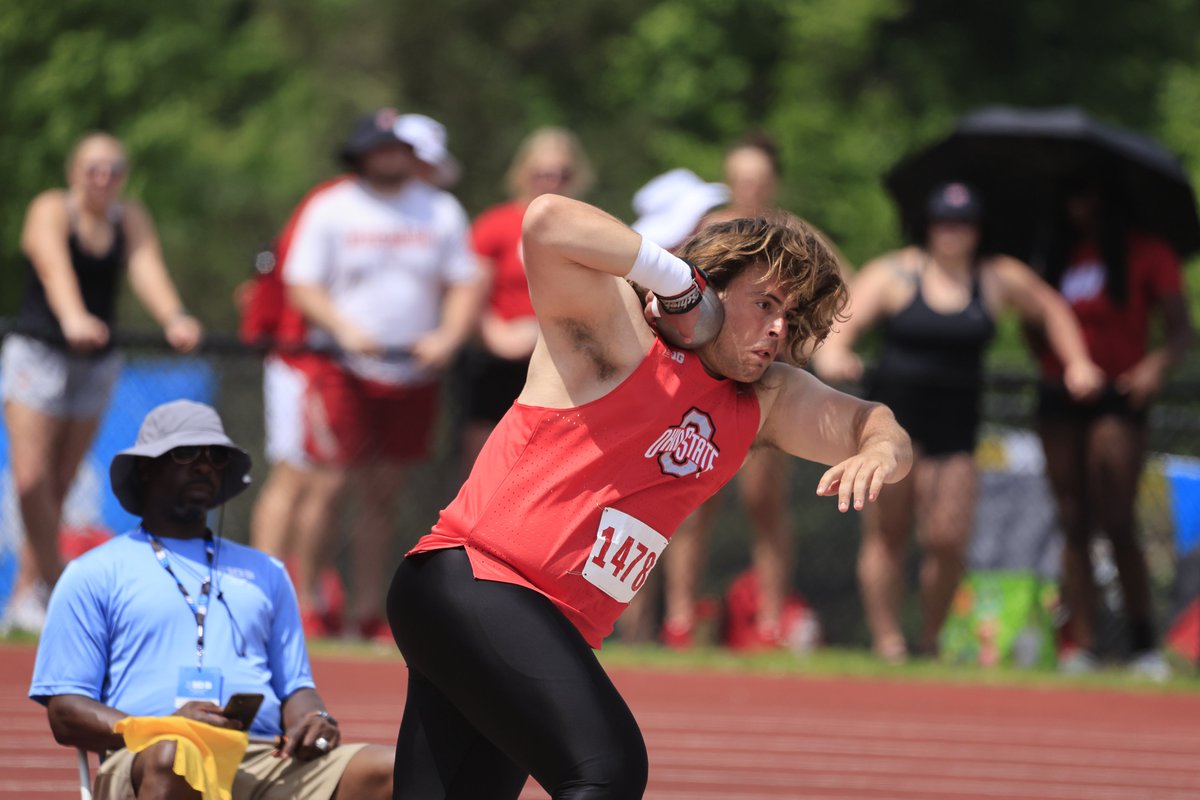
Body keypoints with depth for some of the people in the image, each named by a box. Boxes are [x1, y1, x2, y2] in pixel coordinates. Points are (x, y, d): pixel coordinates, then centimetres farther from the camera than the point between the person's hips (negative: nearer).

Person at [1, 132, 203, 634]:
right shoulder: (51, 211, -12)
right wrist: (72, 318, -52)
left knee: (58, 486, 4)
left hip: (96, 364, 4)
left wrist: (174, 319, -39)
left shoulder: (131, 220, 1)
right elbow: (55, 269, -31)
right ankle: (57, 585, -1)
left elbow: (147, 270, -17)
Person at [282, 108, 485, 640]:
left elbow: (467, 284, 11)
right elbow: (302, 287, -2)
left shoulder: (441, 212, 11)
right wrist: (344, 330, -18)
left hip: (413, 375, 3)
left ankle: (367, 612, 8)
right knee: (329, 485, -11)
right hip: (343, 371, -3)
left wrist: (448, 337, -7)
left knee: (382, 496, 5)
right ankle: (303, 601, -1)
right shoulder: (330, 210, 2)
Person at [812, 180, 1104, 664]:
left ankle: (930, 641, 11)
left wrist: (1077, 363, 12)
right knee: (887, 533, -4)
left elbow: (1051, 309, 24)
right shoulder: (895, 275, 0)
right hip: (893, 417, -2)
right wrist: (833, 353, -35)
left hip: (955, 424, 2)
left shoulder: (998, 279, 8)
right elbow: (844, 317, -13)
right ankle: (886, 641, 0)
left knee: (947, 540, -6)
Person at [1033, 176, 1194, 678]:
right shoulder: (1059, 256, 16)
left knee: (1117, 523, -12)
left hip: (1116, 397, -5)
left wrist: (1157, 364, -24)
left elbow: (1181, 330, -6)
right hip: (1059, 400, 5)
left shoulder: (1146, 254, 0)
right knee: (1074, 526, 2)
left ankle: (1144, 644, -4)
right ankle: (1082, 647, 1)